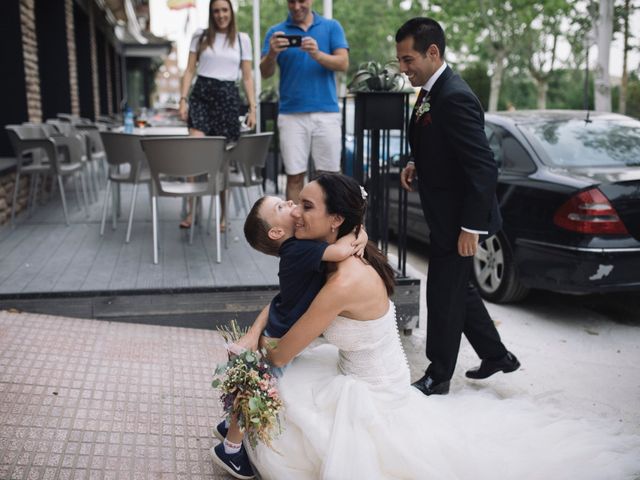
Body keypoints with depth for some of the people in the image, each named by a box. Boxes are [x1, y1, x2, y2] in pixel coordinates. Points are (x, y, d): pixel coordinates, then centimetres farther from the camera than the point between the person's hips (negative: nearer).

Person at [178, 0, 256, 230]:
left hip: (228, 97, 0)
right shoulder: (200, 36, 9)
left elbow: (247, 77, 8)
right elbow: (189, 70, 8)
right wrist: (183, 99, -3)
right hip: (201, 94, 0)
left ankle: (223, 215, 11)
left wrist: (252, 108, 1)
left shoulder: (242, 39, 9)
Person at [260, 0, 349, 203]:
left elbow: (343, 63, -4)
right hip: (291, 115, 0)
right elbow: (265, 73, -1)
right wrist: (272, 53, -23)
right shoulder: (276, 32, 8)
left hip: (326, 112, 0)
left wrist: (317, 54, -22)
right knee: (294, 176, 1)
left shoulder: (332, 27, 7)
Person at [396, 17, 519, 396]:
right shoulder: (432, 91, 7)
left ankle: (438, 377, 22)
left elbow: (484, 167, -26)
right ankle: (496, 356, 37)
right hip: (445, 216, 10)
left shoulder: (454, 98, -24)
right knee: (460, 291, 20)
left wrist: (471, 227, -24)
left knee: (444, 297, 4)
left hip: (458, 219, -10)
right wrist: (417, 165, 2)